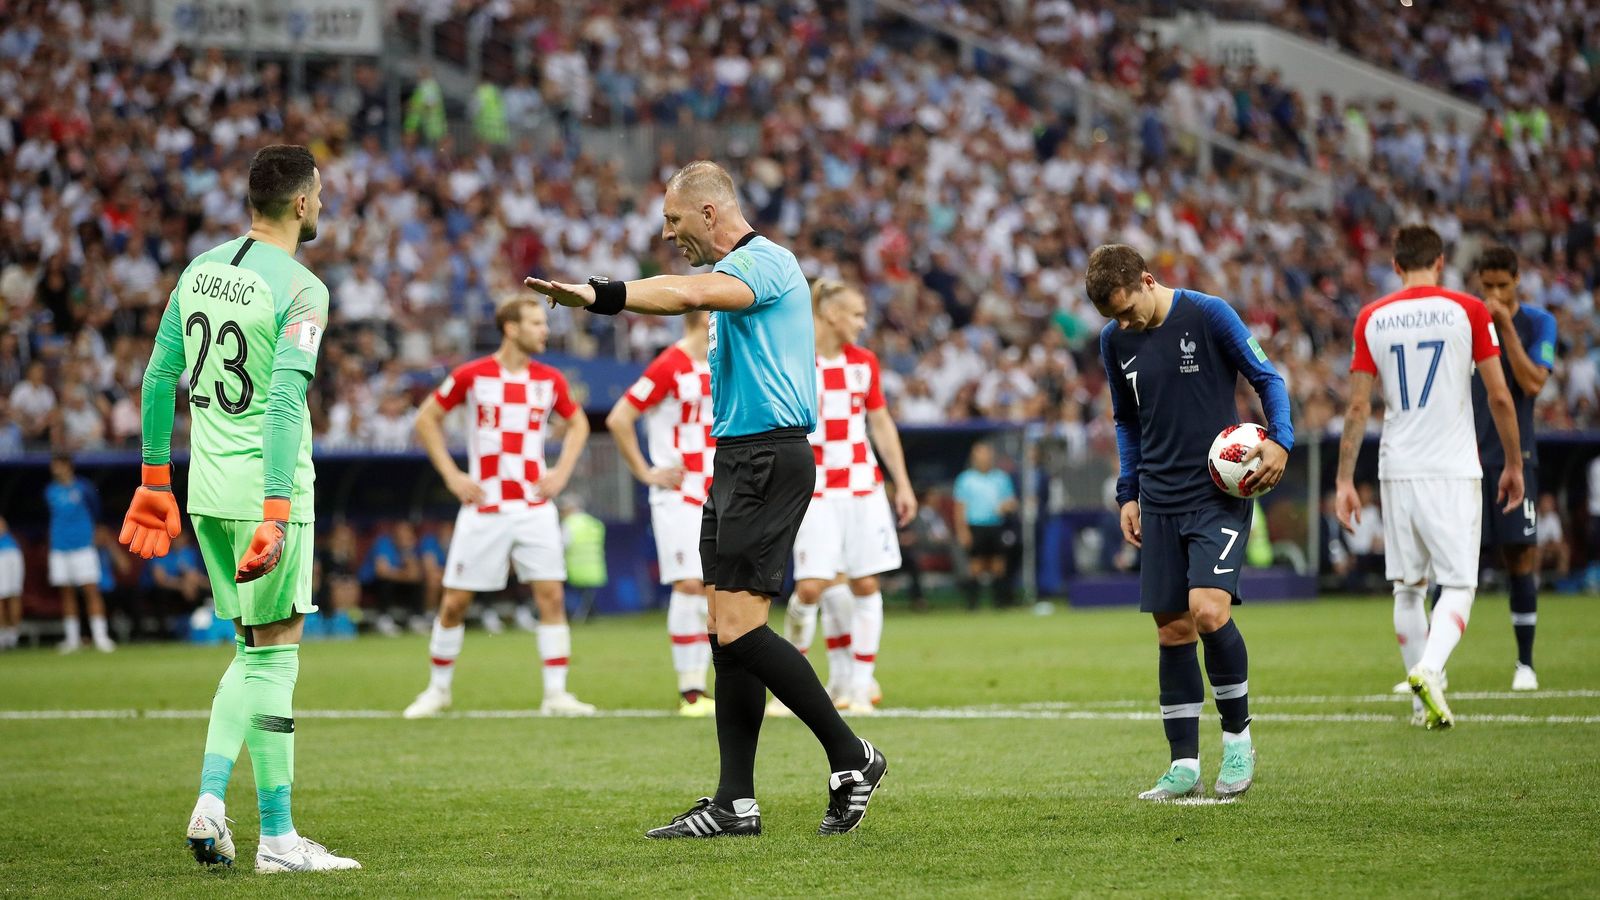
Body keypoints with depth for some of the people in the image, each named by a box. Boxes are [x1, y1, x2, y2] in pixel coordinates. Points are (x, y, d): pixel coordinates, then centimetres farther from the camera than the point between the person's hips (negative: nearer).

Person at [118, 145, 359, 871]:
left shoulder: (200, 269, 10)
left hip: (209, 491, 7)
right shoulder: (299, 290, -12)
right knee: (273, 655, -1)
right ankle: (277, 838, 2)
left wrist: (155, 477, 21)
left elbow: (159, 378, 13)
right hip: (265, 487, -7)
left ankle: (210, 798, 2)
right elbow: (285, 403, -20)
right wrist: (277, 513, -23)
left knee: (254, 652, 17)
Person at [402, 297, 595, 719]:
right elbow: (427, 419, 5)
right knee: (455, 601, 2)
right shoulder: (471, 375, -5)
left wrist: (562, 471, 6)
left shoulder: (550, 380, 3)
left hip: (534, 506, 2)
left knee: (551, 594, -8)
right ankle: (438, 689, 19)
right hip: (484, 507, -2)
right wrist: (452, 475, -2)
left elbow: (577, 422, 20)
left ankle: (556, 693, -3)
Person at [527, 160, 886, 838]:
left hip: (768, 458, -11)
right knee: (727, 628, 6)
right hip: (740, 461, 11)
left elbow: (690, 294, -33)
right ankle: (735, 803, 6)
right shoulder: (739, 270, 20)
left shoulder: (763, 261, -13)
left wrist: (598, 295, -41)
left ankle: (850, 757, -4)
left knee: (738, 629, -14)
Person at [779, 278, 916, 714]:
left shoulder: (864, 362, 8)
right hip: (814, 491, -4)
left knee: (865, 584, 0)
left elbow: (881, 424, 16)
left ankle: (859, 686, 8)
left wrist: (902, 483, 13)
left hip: (862, 487, 4)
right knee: (811, 586, -12)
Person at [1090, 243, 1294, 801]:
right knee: (1172, 630, 4)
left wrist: (1279, 441, -16)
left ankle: (1238, 734, -1)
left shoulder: (1208, 315, -9)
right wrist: (1129, 493, 15)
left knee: (1208, 609, -21)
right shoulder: (1115, 340, 6)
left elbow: (1268, 379, -1)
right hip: (1161, 503, 5)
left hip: (1220, 494, -5)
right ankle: (1185, 766, 11)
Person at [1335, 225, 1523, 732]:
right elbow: (1500, 397, -1)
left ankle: (1425, 700, 15)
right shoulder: (1468, 311, -2)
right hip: (1454, 471, -3)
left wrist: (1344, 480, 8)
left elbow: (1358, 408, 3)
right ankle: (1428, 669, -25)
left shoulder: (1371, 319, 4)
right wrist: (1514, 465, 10)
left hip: (1397, 473, 3)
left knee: (1407, 589, 13)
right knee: (1458, 586, -1)